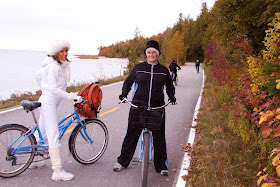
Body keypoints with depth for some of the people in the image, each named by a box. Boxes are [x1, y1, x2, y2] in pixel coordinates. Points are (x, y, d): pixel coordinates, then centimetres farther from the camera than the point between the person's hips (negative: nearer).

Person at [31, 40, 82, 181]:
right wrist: (69, 96, -30)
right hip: (49, 102, -11)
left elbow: (37, 76, 24)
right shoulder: (53, 66, -17)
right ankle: (57, 172, -11)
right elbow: (53, 89, -26)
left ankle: (33, 160, 37)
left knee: (41, 131, 21)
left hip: (47, 100, 11)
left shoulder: (59, 65, 13)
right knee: (53, 135, -12)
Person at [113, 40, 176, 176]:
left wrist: (171, 96, -1)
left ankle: (161, 165, 18)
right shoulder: (138, 67, 5)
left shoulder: (164, 70, 8)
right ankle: (122, 162, 20)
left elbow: (169, 86, 18)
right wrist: (124, 93, -5)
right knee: (132, 133, 5)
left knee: (159, 136, 3)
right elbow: (128, 82, 13)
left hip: (157, 108, 1)